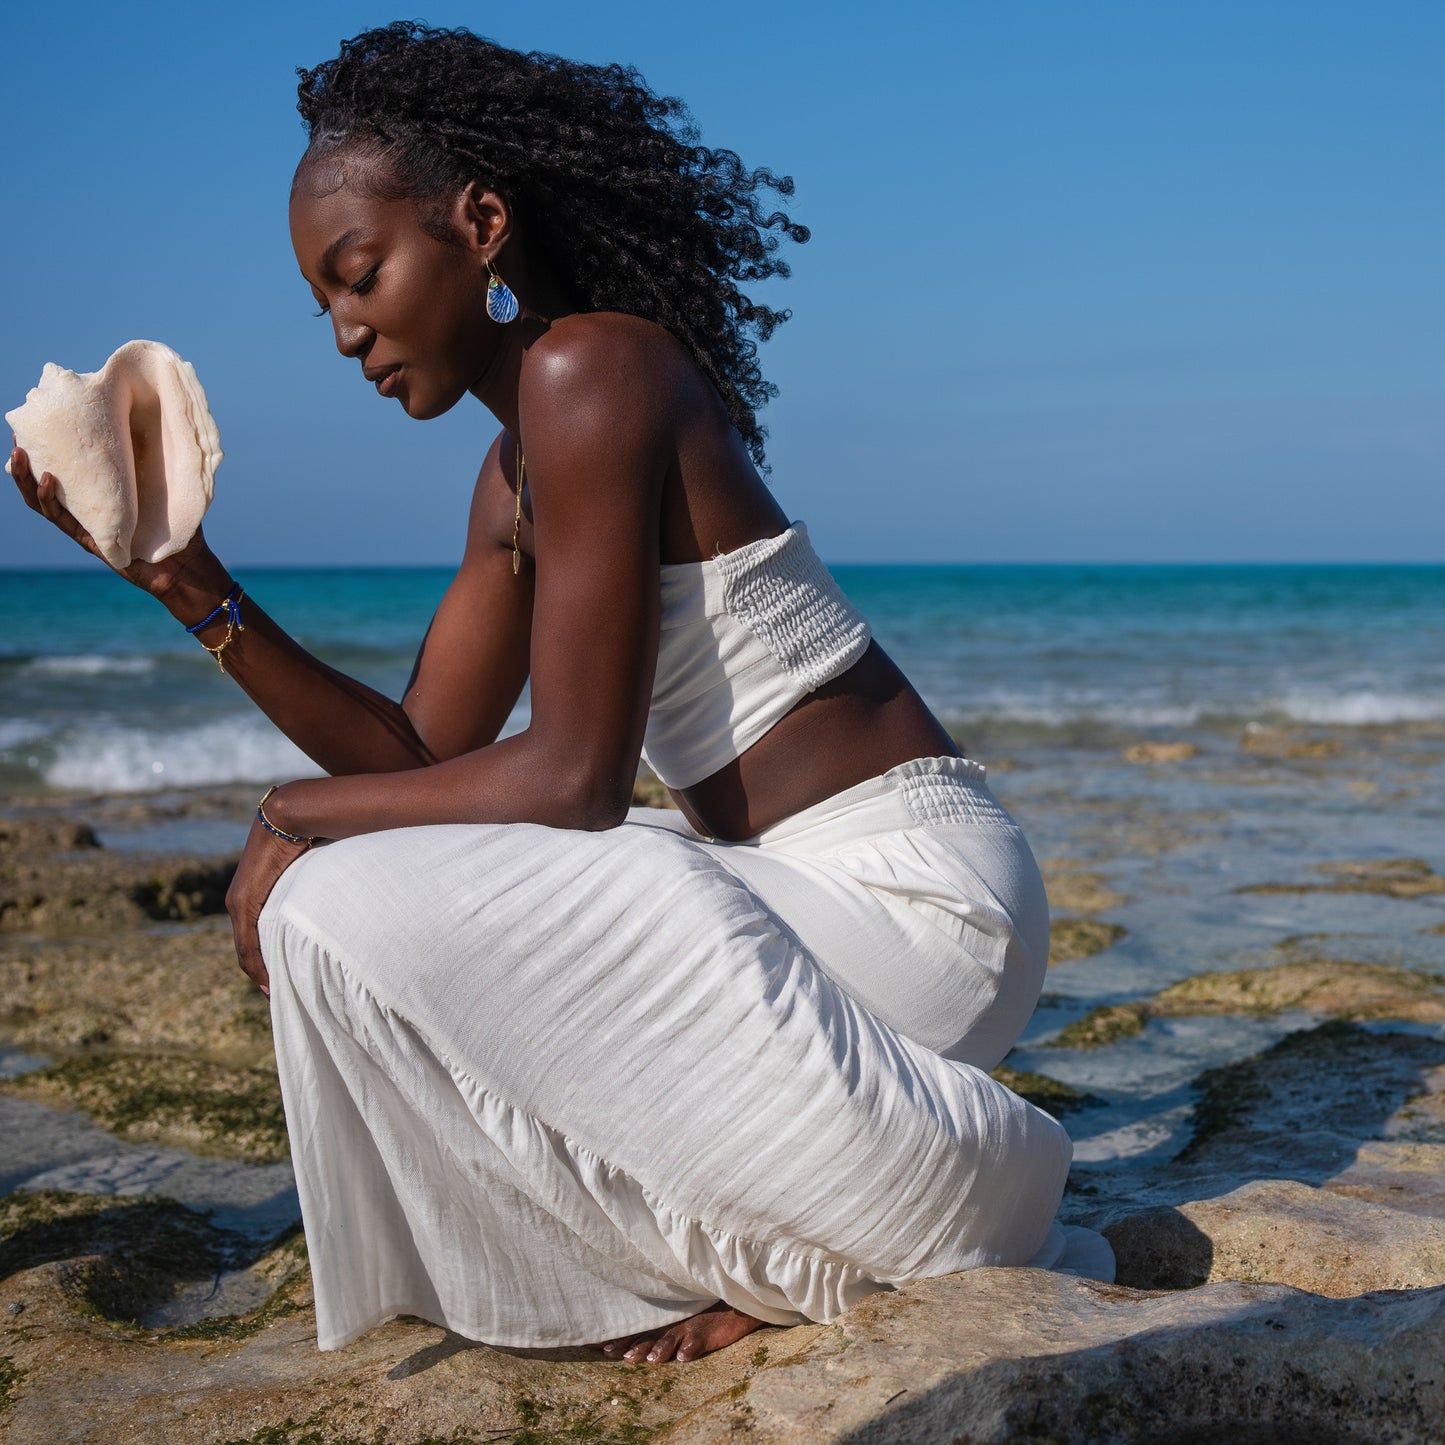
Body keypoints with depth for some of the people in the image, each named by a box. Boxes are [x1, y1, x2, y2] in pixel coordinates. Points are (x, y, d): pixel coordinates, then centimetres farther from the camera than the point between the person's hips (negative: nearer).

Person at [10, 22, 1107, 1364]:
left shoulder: (590, 371, -15)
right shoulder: (511, 482, 13)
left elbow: (575, 777, -20)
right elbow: (418, 755, 11)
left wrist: (295, 816, -7)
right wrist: (193, 586, 5)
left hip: (916, 898, -10)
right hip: (791, 884, 10)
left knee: (352, 915, -16)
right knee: (382, 877, 20)